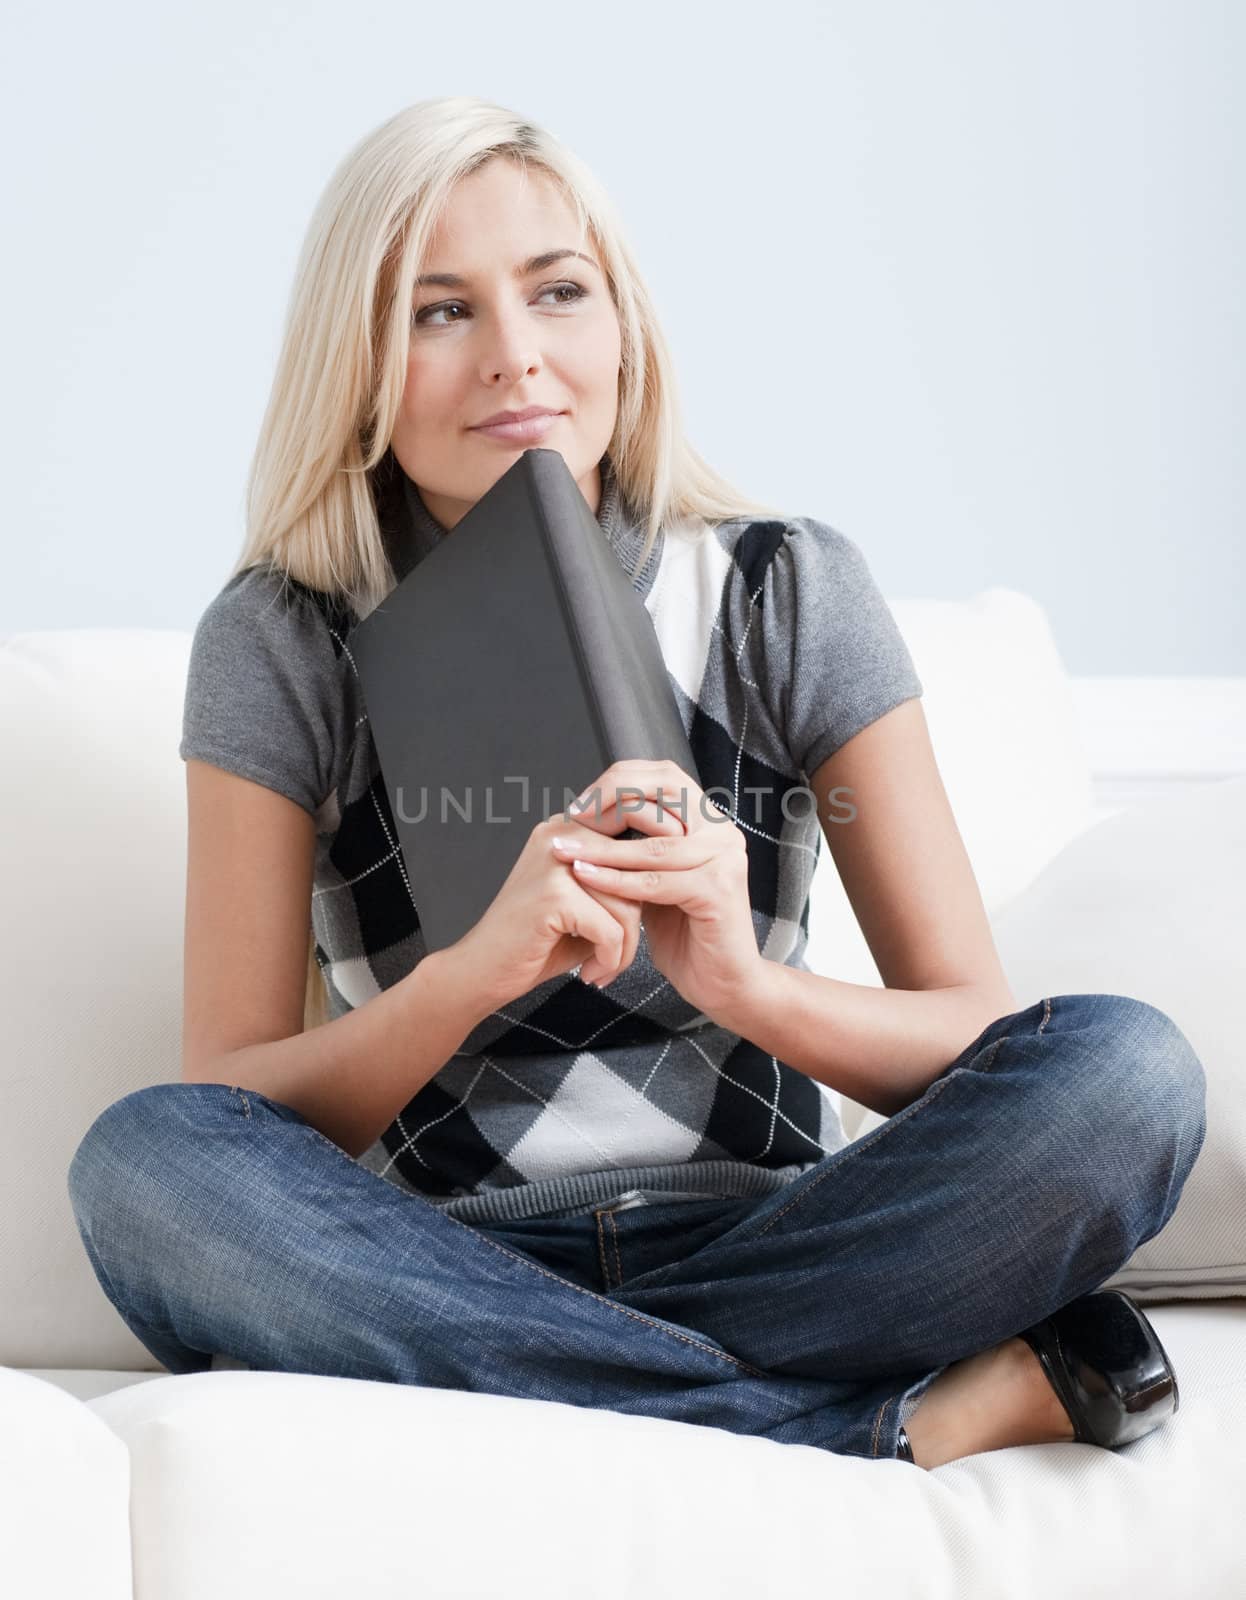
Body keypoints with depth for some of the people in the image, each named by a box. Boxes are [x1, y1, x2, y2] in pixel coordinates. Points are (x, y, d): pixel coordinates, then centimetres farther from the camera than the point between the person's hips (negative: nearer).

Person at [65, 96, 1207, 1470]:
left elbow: (979, 1040, 0)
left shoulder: (786, 593, 3)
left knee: (1126, 1070, -24)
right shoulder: (281, 646, 1)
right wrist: (480, 968, -23)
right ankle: (934, 1413, -27)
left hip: (768, 1250, 0)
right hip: (444, 1274, 1)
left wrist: (746, 981, -21)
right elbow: (228, 1120, -5)